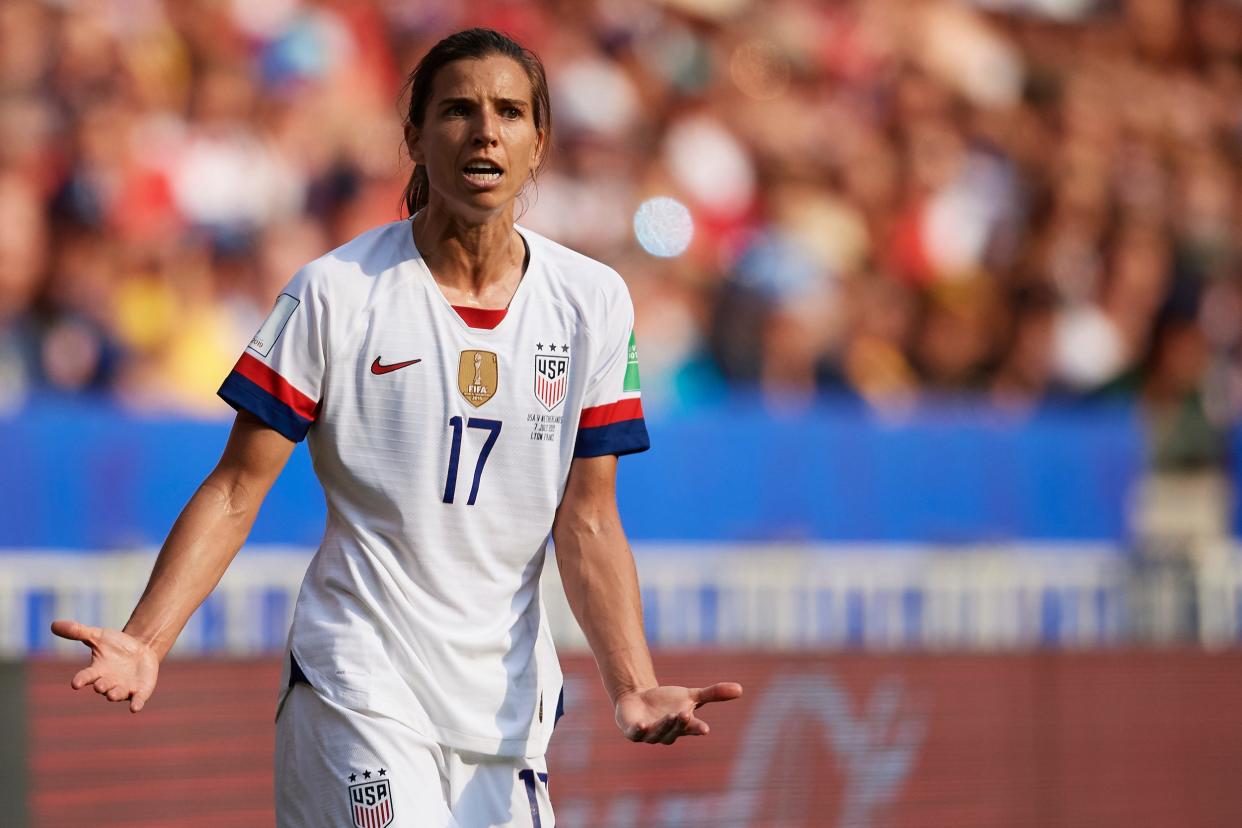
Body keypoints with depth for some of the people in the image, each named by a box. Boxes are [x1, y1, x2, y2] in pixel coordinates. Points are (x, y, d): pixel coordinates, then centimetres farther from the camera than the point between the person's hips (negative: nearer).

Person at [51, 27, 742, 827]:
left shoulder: (594, 301, 4)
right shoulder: (337, 292, -5)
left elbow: (587, 523, 5)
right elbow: (236, 492, -5)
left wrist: (633, 686, -9)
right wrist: (145, 641, -18)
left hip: (509, 699, 4)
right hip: (360, 689, -4)